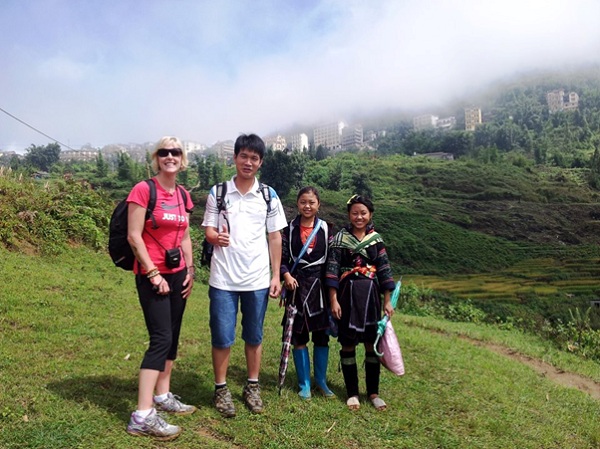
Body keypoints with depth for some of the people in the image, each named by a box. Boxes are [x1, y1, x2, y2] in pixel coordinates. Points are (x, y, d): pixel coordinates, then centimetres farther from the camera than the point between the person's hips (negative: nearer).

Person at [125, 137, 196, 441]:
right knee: (160, 339, -11)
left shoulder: (183, 195, 10)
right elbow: (134, 237, -14)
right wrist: (154, 274, -16)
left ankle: (162, 396, 27)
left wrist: (190, 271, 7)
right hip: (152, 275, -7)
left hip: (178, 274, 7)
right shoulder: (143, 190, -10)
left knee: (172, 337, 12)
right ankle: (142, 417, -6)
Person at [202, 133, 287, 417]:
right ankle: (221, 389, 21)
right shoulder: (217, 193, 1)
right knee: (222, 338, 4)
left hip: (258, 279, 1)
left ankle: (252, 387, 27)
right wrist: (216, 237, -22)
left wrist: (276, 275, 2)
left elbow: (275, 237, 6)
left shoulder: (269, 197, 4)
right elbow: (208, 231, 3)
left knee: (254, 337, 11)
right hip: (223, 279, -1)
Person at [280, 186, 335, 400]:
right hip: (297, 285, 0)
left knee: (322, 336, 7)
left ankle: (321, 380, 25)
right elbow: (282, 257, 0)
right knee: (298, 336, 5)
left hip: (320, 286, 1)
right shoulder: (289, 229, 3)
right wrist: (286, 275, -18)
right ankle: (304, 383, 19)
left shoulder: (326, 229, 4)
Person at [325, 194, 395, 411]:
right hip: (347, 296, -2)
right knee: (348, 345, 4)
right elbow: (332, 270, -5)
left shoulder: (376, 239, 7)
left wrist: (387, 301, 3)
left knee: (372, 345, 7)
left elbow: (384, 270, 7)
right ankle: (352, 393, 18)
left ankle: (373, 392, 21)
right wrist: (333, 300, -11)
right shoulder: (340, 238, 0)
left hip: (370, 296, 2)